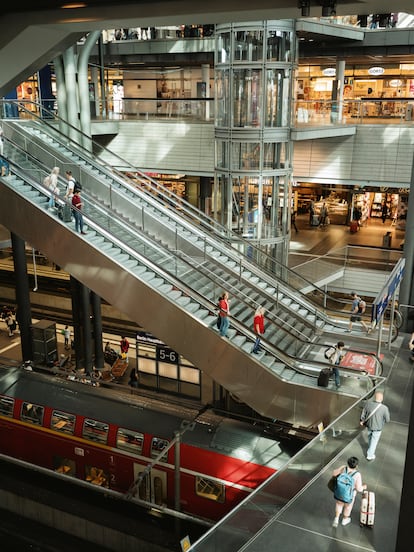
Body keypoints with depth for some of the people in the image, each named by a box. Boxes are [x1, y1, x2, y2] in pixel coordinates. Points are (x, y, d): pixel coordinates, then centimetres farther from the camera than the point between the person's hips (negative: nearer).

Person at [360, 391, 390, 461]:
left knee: (370, 437, 31)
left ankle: (371, 448, 57)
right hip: (377, 428, -4)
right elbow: (387, 420, -16)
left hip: (369, 425, 4)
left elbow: (363, 414, -6)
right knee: (374, 441, 18)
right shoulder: (384, 408, -30)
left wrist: (362, 421, 14)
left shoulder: (368, 404, -21)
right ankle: (370, 455, 32)